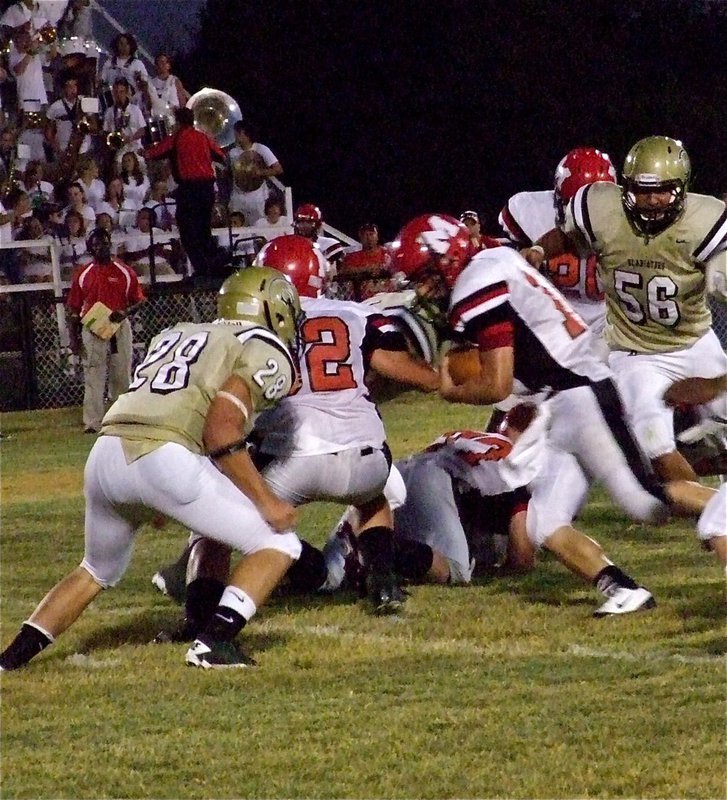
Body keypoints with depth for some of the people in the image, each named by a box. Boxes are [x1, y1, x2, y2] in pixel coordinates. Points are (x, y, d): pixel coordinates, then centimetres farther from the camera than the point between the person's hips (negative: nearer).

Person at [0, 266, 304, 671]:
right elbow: (222, 432, -6)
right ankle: (216, 642, -10)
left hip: (106, 452, 7)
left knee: (98, 572, 31)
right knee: (279, 543, 6)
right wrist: (265, 501, -3)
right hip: (165, 458, -7)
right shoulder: (266, 352, 8)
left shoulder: (175, 335, 29)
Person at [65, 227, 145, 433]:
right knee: (93, 378, -4)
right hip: (92, 330, 0)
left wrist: (125, 312, -16)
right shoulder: (82, 275, 5)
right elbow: (73, 309, 7)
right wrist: (74, 338, 0)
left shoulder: (125, 273, 3)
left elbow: (138, 301, 5)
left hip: (120, 328, 0)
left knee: (122, 375, 6)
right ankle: (92, 423, -6)